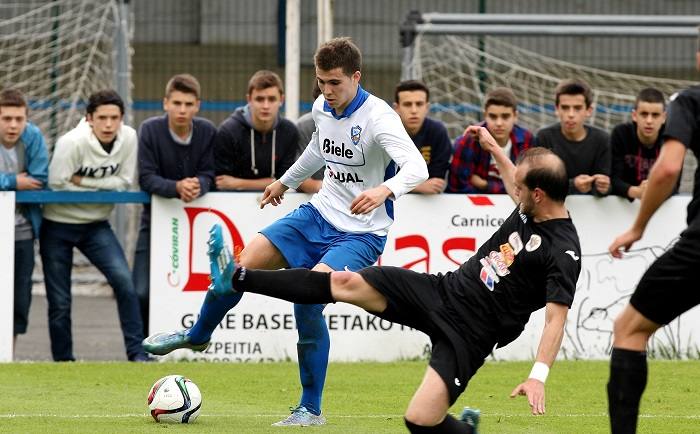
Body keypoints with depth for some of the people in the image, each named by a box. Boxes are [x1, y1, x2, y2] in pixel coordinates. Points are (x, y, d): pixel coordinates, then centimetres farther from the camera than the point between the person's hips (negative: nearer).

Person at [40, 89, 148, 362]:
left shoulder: (128, 138, -10)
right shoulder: (72, 143, -22)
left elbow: (124, 182, -9)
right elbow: (57, 183, -23)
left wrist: (84, 181, -18)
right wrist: (101, 186, -13)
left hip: (95, 226, 3)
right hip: (58, 226, -3)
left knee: (123, 281, -16)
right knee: (59, 301, 2)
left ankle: (137, 353, -10)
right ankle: (63, 360, 18)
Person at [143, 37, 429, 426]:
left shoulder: (378, 117, -22)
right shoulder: (321, 109, 1)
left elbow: (417, 167, -36)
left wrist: (384, 190, -55)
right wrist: (286, 181, 38)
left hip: (361, 233, -7)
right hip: (320, 214, 7)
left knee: (307, 297, -25)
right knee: (246, 262, -3)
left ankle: (311, 410, -13)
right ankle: (198, 335, 26)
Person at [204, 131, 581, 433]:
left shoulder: (563, 252, -21)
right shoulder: (529, 209, 4)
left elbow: (556, 318, -27)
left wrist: (539, 375, -38)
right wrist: (493, 148, 37)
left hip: (467, 333, -8)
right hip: (443, 290, 8)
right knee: (344, 283, 0)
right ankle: (235, 279, 6)